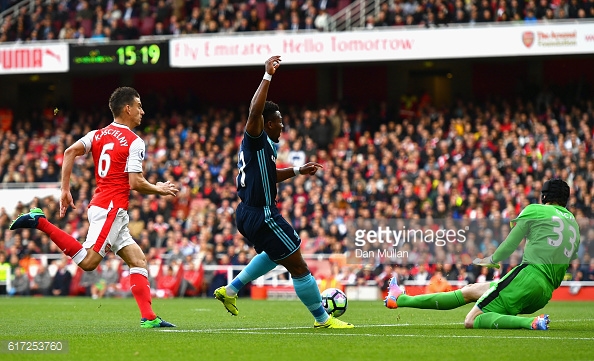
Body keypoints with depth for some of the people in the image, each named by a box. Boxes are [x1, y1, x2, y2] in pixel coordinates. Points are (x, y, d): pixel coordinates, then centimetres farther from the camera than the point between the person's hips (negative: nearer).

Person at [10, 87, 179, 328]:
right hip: (111, 208, -9)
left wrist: (65, 190, 0)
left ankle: (148, 318, 0)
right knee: (88, 261, -18)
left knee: (138, 261, 8)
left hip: (99, 205, 9)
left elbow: (70, 152, 0)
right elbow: (136, 183, -14)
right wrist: (159, 189, 5)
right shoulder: (134, 142, -6)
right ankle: (40, 222, -18)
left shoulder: (98, 135, 14)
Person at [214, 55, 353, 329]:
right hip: (262, 216, -11)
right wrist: (267, 76, -34)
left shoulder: (261, 145, 14)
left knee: (275, 253, 35)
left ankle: (230, 290, 30)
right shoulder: (255, 139, -15)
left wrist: (297, 171, 24)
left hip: (248, 214, 11)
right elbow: (254, 111, -34)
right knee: (298, 267, 0)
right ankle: (323, 319, 9)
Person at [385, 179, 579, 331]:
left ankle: (531, 323, -23)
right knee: (470, 291, 16)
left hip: (528, 277, -8)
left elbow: (510, 244, 5)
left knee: (472, 321, -8)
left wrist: (493, 259, 24)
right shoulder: (574, 223, 20)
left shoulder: (534, 211, 2)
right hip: (545, 294, 8)